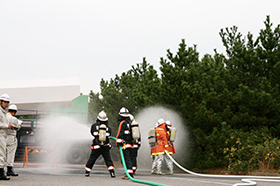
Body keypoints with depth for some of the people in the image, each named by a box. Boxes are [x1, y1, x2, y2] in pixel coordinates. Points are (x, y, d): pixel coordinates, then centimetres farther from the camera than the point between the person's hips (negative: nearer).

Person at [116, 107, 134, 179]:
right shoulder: (130, 123, 18)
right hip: (131, 143, 9)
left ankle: (130, 174, -19)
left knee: (127, 159, -11)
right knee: (128, 159, 13)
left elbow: (120, 133, -16)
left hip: (125, 144, -9)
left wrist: (118, 143, -13)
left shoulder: (122, 123, -9)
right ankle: (127, 173, 14)